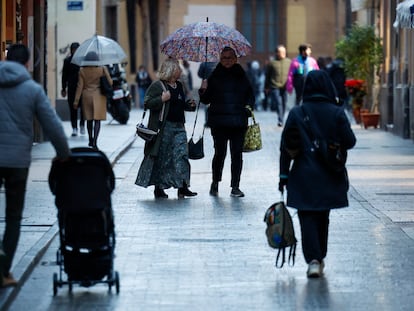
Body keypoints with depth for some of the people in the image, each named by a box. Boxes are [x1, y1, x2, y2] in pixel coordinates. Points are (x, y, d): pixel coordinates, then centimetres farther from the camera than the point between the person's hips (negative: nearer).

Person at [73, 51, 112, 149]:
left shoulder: (82, 70, -4)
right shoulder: (102, 69, -8)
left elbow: (80, 86, -3)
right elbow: (110, 82, -6)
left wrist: (76, 101, 1)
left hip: (86, 96, 2)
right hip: (99, 96, -2)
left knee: (89, 119, 16)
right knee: (97, 120, -4)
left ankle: (90, 140, 28)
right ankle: (94, 142, -17)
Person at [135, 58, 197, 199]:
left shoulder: (178, 86, 17)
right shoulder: (157, 86, -6)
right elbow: (147, 103, -12)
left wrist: (189, 105, 12)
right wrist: (162, 99, -22)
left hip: (179, 126, 7)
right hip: (164, 127, -7)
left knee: (182, 155, -2)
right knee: (162, 157, 0)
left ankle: (182, 186, -2)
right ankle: (158, 187, 9)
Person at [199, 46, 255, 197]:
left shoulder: (241, 75, 9)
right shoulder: (215, 76, 5)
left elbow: (250, 95, 16)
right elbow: (206, 100, 6)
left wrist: (248, 106, -2)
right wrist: (203, 91, -14)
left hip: (238, 122, 1)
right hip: (219, 121, -1)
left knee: (237, 153, 1)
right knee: (220, 153, -3)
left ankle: (235, 186, 8)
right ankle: (215, 183, 17)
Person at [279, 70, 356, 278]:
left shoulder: (296, 113, -5)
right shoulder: (336, 113, -6)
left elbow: (286, 146, -5)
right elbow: (349, 142, -9)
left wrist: (284, 175, 1)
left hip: (304, 176, -1)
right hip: (330, 177, 1)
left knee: (307, 218, 0)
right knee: (322, 217, 19)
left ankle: (313, 260, -17)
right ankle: (320, 258, 28)